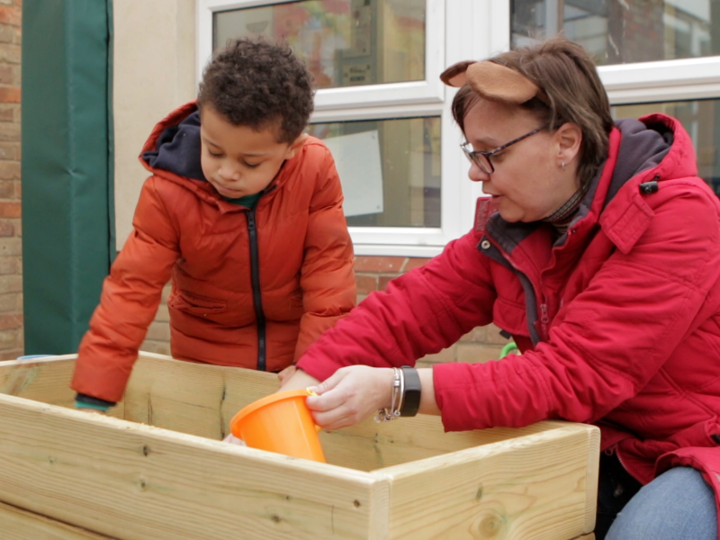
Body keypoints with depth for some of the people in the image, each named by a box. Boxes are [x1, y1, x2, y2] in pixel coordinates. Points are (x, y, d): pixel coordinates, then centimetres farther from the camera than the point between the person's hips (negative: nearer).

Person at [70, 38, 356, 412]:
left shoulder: (316, 170, -23)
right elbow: (132, 290, -24)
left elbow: (328, 270, -17)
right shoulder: (167, 194, -23)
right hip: (204, 359, 0)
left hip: (294, 354, 0)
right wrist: (92, 399, -27)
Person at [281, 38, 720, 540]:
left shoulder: (678, 220, -23)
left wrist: (396, 389, -34)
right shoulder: (509, 220, 0)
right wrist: (298, 391, -17)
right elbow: (408, 309, -5)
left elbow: (574, 377, -29)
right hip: (600, 453, 5)